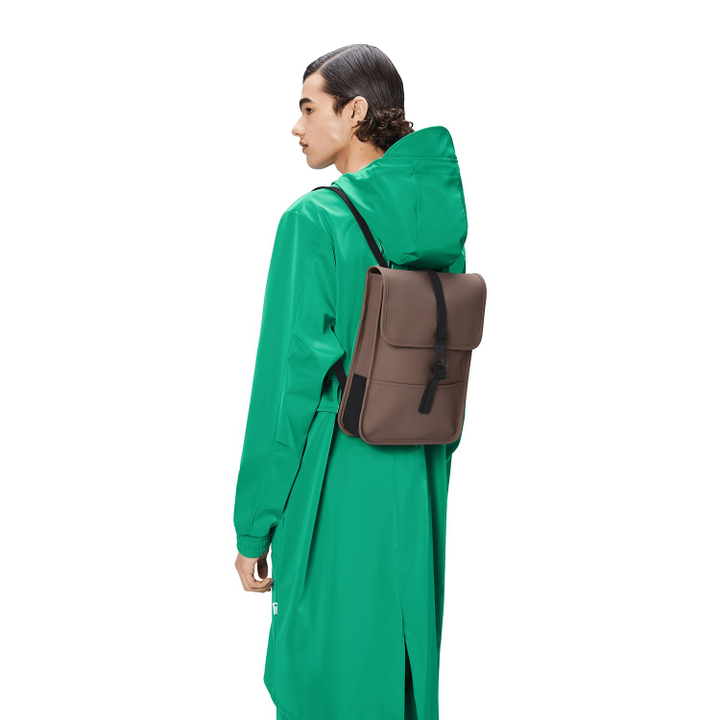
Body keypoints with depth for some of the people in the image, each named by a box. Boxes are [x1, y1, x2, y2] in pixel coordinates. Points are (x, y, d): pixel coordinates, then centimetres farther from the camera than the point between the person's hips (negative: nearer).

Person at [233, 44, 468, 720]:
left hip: (337, 481, -6)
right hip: (420, 478, 7)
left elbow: (290, 380, -16)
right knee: (407, 651, 21)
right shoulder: (441, 216, 4)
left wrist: (253, 527, -8)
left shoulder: (314, 220, -15)